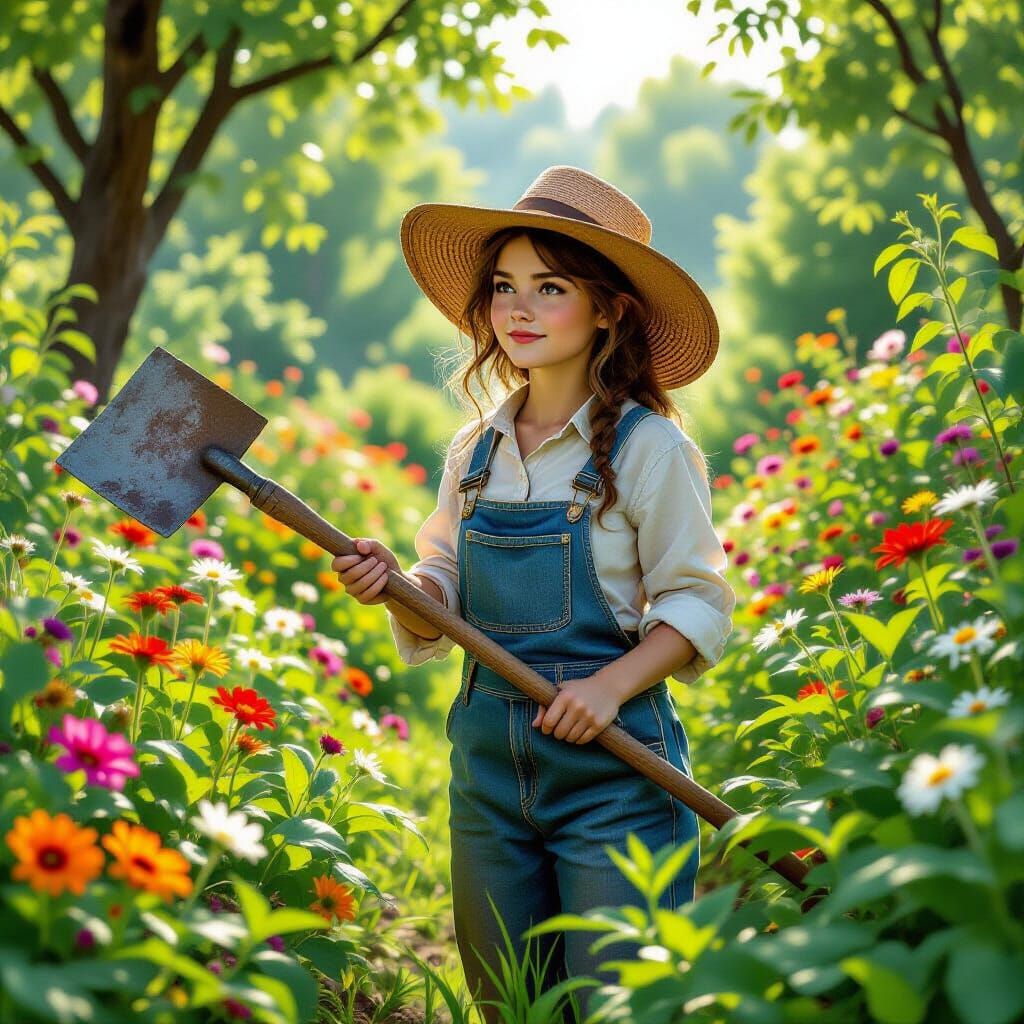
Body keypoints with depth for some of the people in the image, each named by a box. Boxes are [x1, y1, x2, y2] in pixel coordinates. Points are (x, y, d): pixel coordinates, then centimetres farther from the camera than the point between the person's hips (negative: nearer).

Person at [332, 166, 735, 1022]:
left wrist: (613, 684, -19)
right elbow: (447, 600, 13)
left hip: (612, 760, -5)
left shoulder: (648, 447, -7)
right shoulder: (474, 452, 8)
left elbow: (698, 605, -5)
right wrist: (398, 586, -8)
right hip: (488, 757, 5)